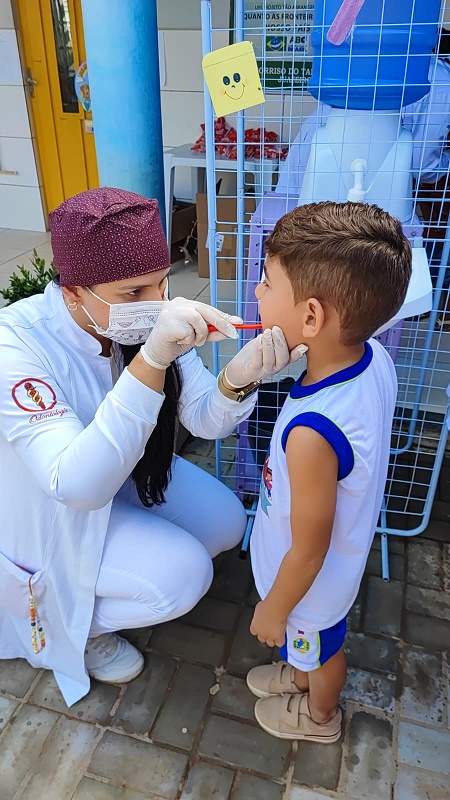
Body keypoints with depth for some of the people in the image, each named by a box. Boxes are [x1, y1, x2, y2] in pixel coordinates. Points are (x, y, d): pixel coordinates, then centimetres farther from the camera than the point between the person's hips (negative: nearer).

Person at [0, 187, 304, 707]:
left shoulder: (148, 319, -19)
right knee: (183, 575, -18)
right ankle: (61, 616, 10)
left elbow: (204, 420, -17)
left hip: (122, 475, 6)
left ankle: (104, 579, 19)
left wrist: (238, 379, -41)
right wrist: (150, 362, -54)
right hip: (46, 515, -6)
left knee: (226, 523, 0)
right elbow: (78, 485, -43)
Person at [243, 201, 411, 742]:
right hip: (344, 546, 6)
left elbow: (308, 552, -28)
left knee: (318, 646, 27)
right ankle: (299, 674, 66)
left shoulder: (311, 433, -44)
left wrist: (273, 610, -10)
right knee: (311, 639, 35)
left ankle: (318, 716, 60)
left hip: (311, 577, -6)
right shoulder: (373, 355, -21)